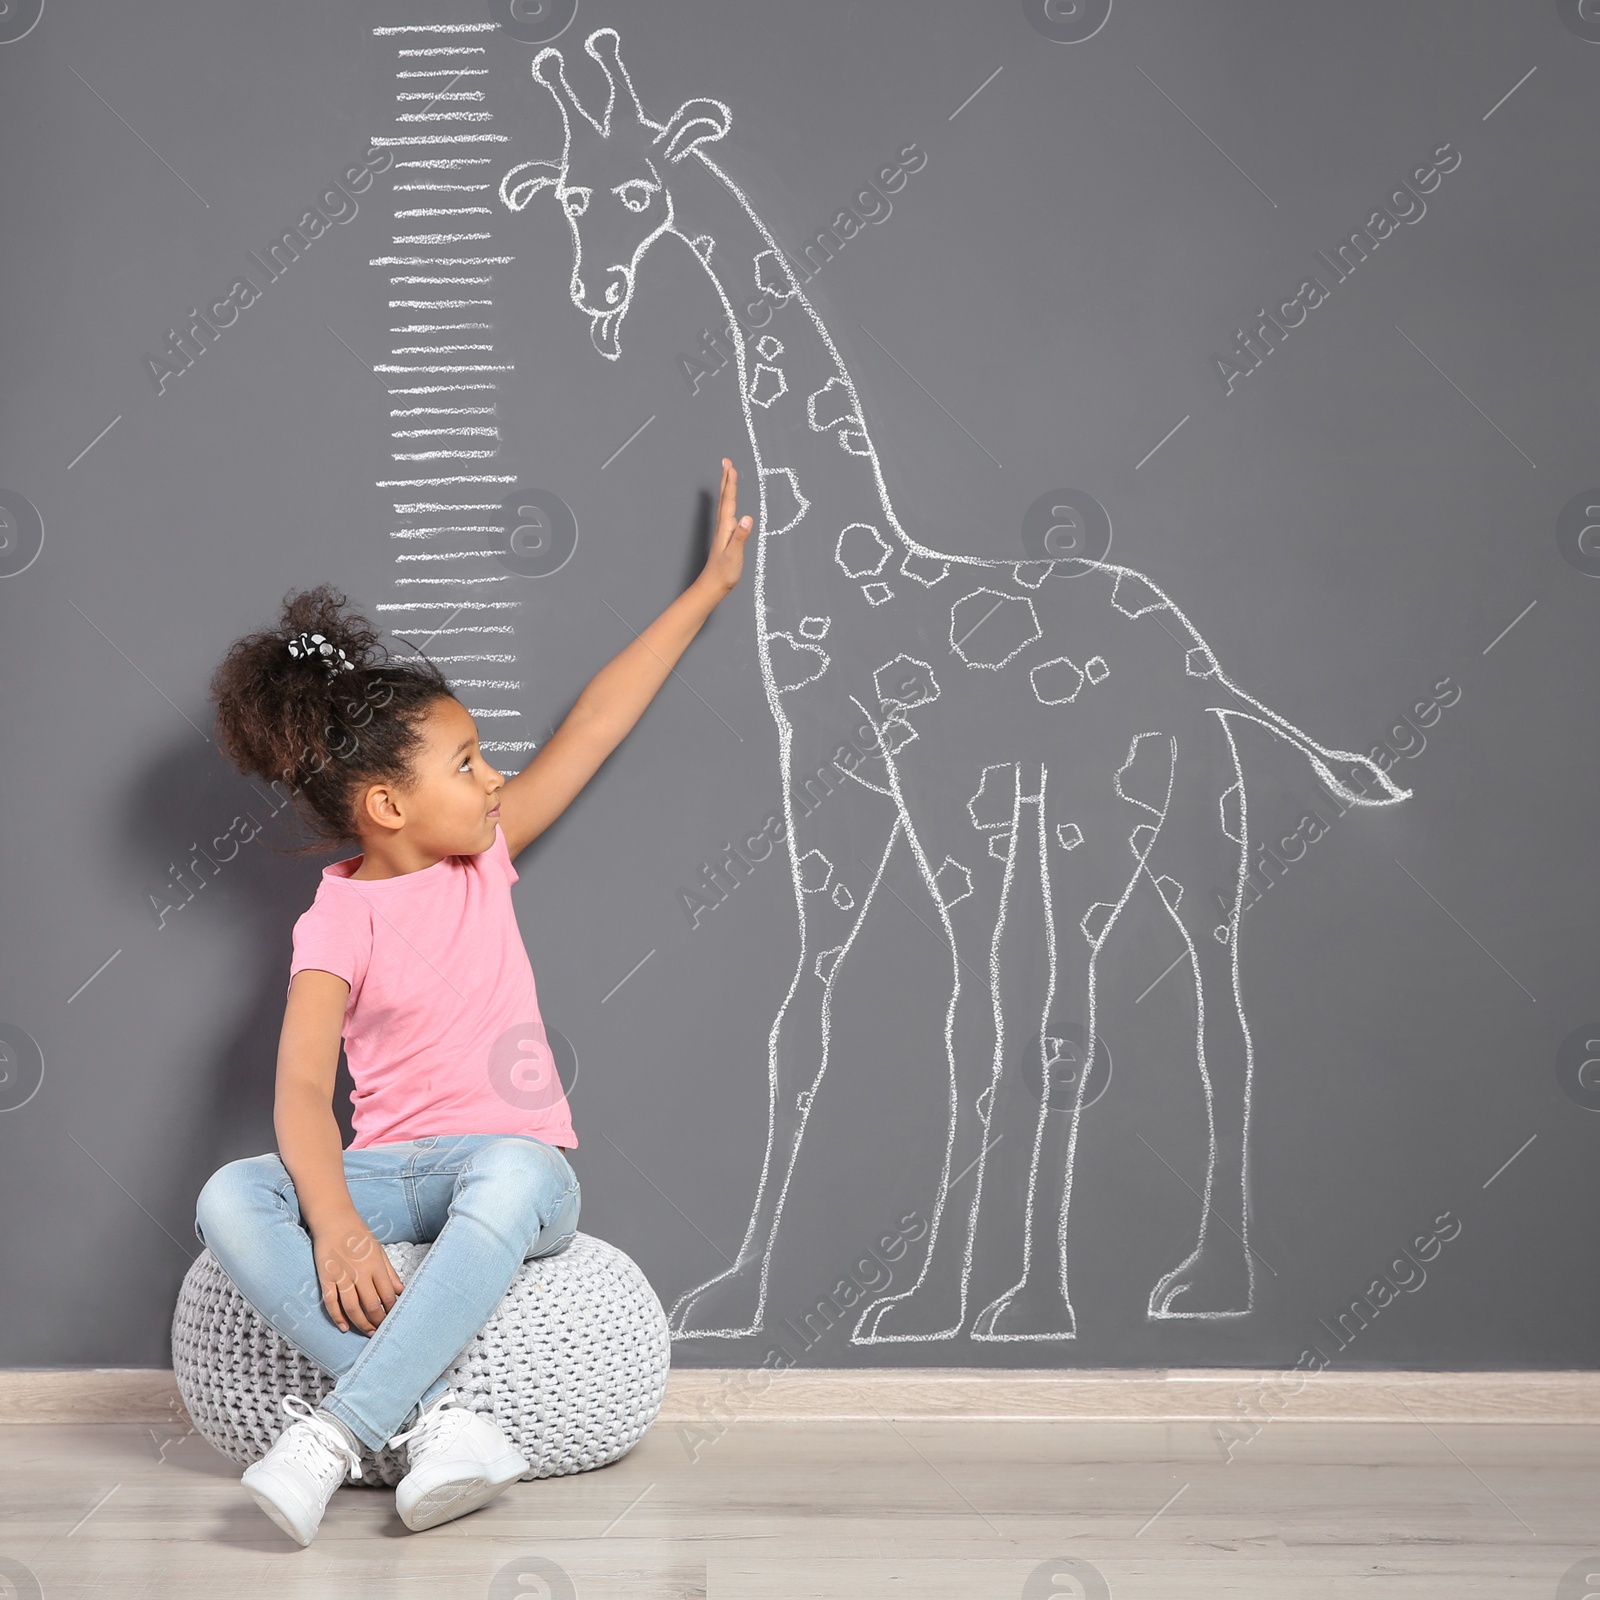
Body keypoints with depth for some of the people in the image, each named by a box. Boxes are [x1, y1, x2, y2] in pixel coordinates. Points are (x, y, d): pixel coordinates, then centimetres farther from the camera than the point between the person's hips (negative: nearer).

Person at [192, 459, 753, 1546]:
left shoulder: (484, 857, 8)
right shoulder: (338, 922, -4)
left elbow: (595, 725, 11)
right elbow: (302, 1091, -15)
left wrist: (709, 587, 16)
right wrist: (335, 1225, -33)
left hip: (512, 1160, 1)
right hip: (390, 1168, -1)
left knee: (510, 1180, -38)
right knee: (231, 1200, -30)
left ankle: (337, 1432, -38)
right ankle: (436, 1415, -40)